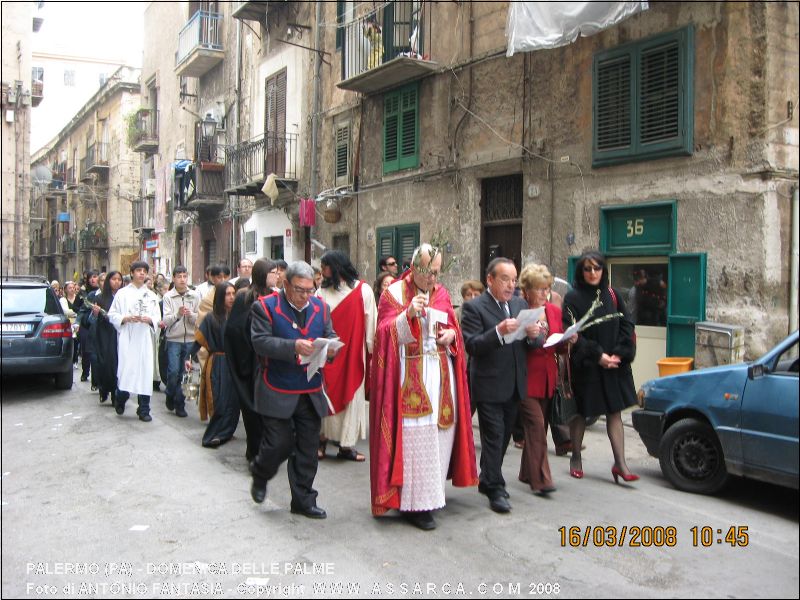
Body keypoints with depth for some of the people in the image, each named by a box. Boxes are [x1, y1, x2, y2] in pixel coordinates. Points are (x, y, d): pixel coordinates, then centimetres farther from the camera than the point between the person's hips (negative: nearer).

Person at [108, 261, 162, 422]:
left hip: (145, 338, 3)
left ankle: (144, 410, 9)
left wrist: (149, 319, -9)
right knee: (126, 371, -7)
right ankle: (121, 400, 21)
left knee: (145, 372, 1)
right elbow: (112, 315, 2)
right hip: (127, 338, -3)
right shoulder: (122, 293, 5)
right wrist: (126, 318, -14)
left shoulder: (151, 296, 13)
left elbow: (158, 317, 11)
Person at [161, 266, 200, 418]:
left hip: (190, 340, 2)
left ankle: (178, 404, 17)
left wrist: (190, 314, -17)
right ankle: (175, 399, 17)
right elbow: (166, 320, -7)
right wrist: (177, 314, -24)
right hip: (174, 339, -2)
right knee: (173, 371, -8)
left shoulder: (195, 296, 5)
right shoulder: (168, 296, 0)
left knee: (185, 372, 4)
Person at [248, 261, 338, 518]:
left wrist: (330, 348, -16)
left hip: (311, 393, 5)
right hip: (277, 393, -4)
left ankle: (303, 500, 21)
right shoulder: (266, 307, -7)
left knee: (308, 449, 8)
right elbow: (261, 342, -17)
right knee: (279, 444, 0)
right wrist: (293, 346, -30)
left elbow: (331, 336, 8)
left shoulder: (321, 307, 7)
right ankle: (259, 476, 33)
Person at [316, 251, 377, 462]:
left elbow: (371, 322, -2)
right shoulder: (322, 292, 4)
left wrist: (372, 350, -5)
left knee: (351, 394, 2)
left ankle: (346, 444, 11)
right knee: (327, 395, 5)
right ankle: (322, 437, 16)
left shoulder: (363, 291, -2)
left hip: (353, 353, -1)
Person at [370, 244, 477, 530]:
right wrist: (408, 314, -24)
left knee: (441, 429, 9)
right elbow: (386, 334, -9)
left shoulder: (442, 293, 11)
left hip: (441, 375, 6)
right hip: (410, 376, -5)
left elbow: (453, 327, 18)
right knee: (414, 435, -6)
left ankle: (432, 491, 25)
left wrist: (451, 334, -5)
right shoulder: (394, 293, -3)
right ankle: (416, 503, 2)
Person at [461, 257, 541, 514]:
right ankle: (496, 490, 7)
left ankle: (487, 481, 31)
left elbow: (528, 344, 12)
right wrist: (498, 332, -30)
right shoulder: (474, 307, -9)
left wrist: (533, 335, -10)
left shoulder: (520, 304, 10)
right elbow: (472, 345, -18)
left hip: (515, 385, 7)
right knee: (493, 436, -3)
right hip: (489, 385, -6)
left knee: (504, 436, 15)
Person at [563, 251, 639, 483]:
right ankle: (576, 457, 24)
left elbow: (626, 326, 4)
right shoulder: (573, 298, -6)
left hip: (614, 365, 3)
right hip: (584, 366, -3)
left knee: (614, 412, 2)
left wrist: (618, 354, -9)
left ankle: (620, 462, 5)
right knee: (580, 412, 8)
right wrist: (597, 355, -18)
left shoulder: (613, 295, 6)